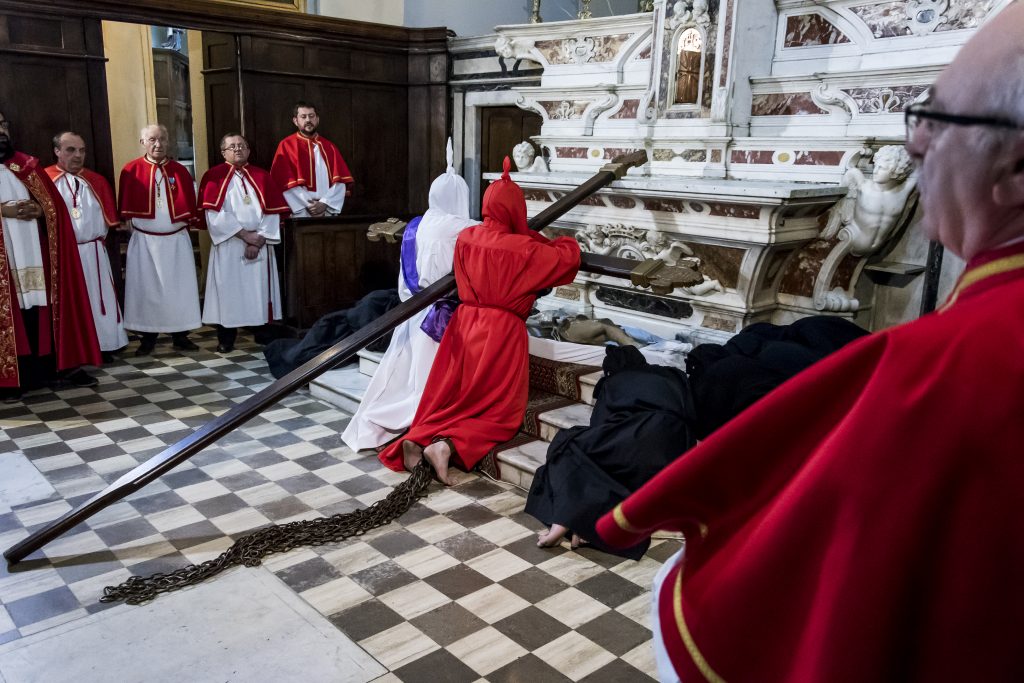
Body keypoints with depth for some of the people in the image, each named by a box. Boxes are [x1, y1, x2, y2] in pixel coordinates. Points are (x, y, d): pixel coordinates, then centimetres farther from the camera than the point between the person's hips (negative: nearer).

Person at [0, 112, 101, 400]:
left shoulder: (28, 165, 12)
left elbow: (56, 206, 9)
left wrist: (39, 210, -11)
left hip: (35, 256, 3)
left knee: (43, 310, 8)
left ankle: (64, 363, 14)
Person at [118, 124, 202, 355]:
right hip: (144, 241, -1)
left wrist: (189, 223, -3)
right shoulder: (130, 171, -2)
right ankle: (148, 338, 13)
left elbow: (190, 205, 6)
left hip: (176, 240, 1)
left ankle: (180, 336, 15)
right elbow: (125, 208, 3)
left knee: (179, 288, 5)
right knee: (146, 289, 4)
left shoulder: (180, 171, 4)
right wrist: (131, 225, -3)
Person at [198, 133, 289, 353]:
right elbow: (215, 214, -8)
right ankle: (226, 339, 7)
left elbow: (272, 212, 1)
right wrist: (245, 235, -14)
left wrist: (258, 240, -11)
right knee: (229, 290, -1)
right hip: (228, 246, -2)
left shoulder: (261, 176, 10)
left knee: (259, 290, 3)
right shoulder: (214, 176, 3)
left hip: (260, 247, 2)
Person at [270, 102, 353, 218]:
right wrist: (308, 205, -13)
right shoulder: (286, 146, 2)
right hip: (301, 214, -3)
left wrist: (325, 203, -12)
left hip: (328, 212, 3)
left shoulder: (329, 146, 12)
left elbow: (340, 180, 2)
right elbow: (285, 183, -6)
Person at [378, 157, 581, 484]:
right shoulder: (522, 249, -11)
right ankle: (447, 445, -17)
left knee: (450, 399, 14)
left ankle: (417, 439, -10)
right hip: (502, 333, -5)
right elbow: (567, 259, 0)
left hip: (465, 326, 5)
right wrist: (569, 242, 21)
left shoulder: (465, 237, 3)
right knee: (499, 409, 4)